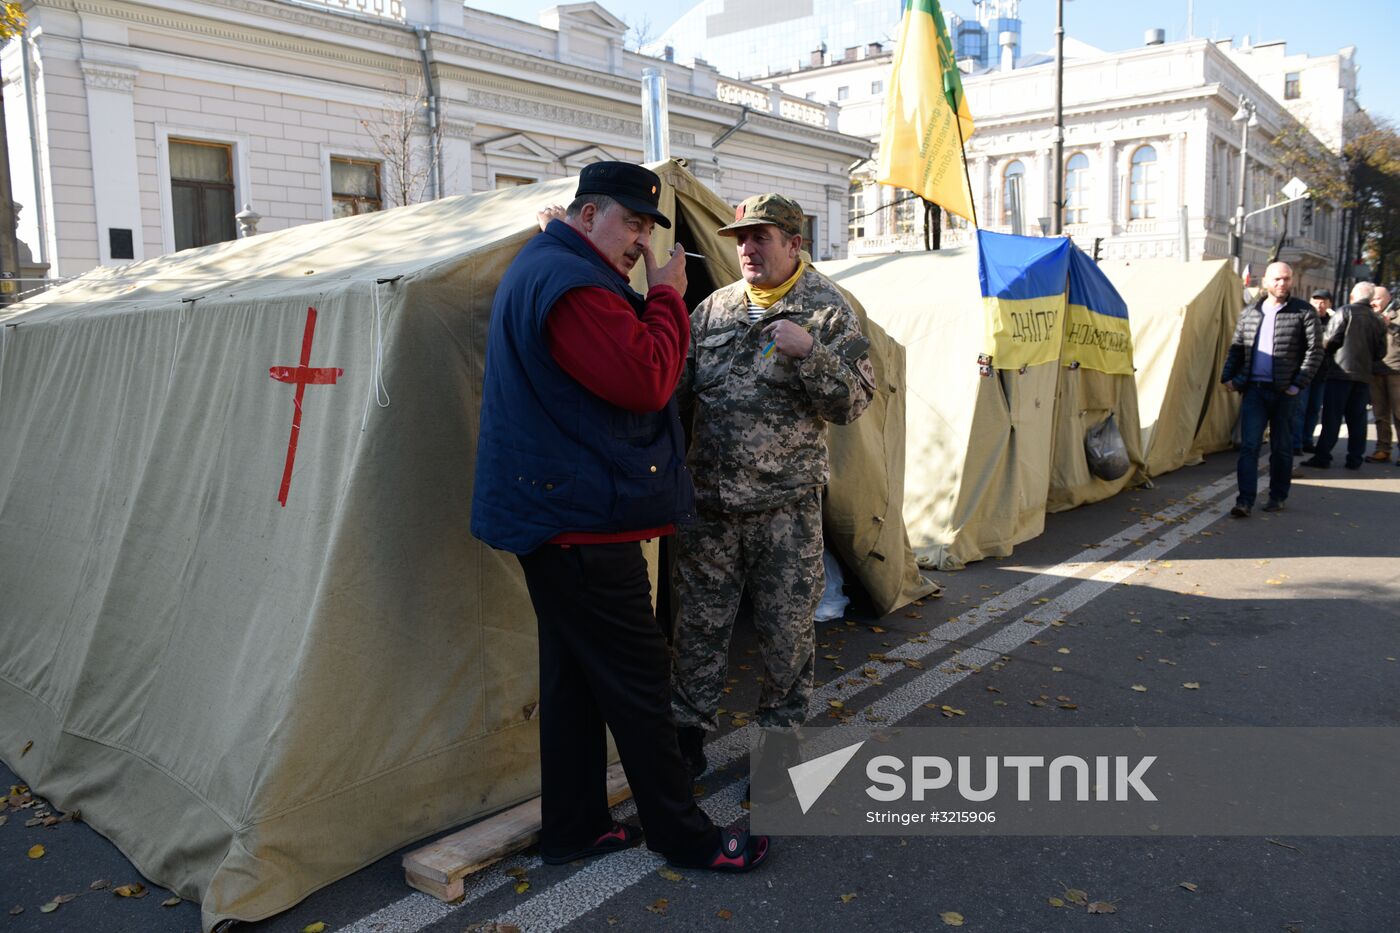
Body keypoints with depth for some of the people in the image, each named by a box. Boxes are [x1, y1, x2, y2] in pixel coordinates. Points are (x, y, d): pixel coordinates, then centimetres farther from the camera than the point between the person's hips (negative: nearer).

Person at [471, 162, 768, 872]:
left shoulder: (535, 270, 19)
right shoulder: (572, 284, -17)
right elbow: (647, 381, -22)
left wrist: (654, 301, 5)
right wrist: (668, 296, -11)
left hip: (548, 512, 11)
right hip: (582, 519, -11)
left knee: (572, 674, 16)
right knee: (637, 679, 0)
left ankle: (571, 829, 27)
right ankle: (684, 837, 14)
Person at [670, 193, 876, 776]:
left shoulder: (827, 311, -2)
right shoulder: (713, 308, 8)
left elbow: (853, 404, -8)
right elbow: (675, 384, 14)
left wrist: (809, 354, -23)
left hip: (787, 504, -3)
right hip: (710, 502, 3)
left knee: (787, 627, 7)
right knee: (700, 620, 11)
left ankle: (781, 731, 27)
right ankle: (689, 724, 27)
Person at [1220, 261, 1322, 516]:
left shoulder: (1303, 312, 0)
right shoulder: (1249, 313, 11)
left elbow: (1315, 350, -3)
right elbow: (1236, 348, 18)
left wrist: (1299, 383, -10)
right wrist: (1228, 376, 5)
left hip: (1284, 391, -2)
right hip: (1254, 389, 2)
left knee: (1281, 447, 9)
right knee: (1249, 445, -5)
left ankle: (1277, 497, 22)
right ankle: (1245, 500, -7)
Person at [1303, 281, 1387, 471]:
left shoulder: (1345, 312, -5)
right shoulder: (1378, 320, 9)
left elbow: (1330, 340, -12)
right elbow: (1381, 352, 8)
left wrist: (1325, 351, 7)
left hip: (1341, 371, -4)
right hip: (1364, 374, 4)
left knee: (1332, 417, -3)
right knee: (1357, 418, 10)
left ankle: (1322, 457, -4)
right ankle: (1355, 459, 12)